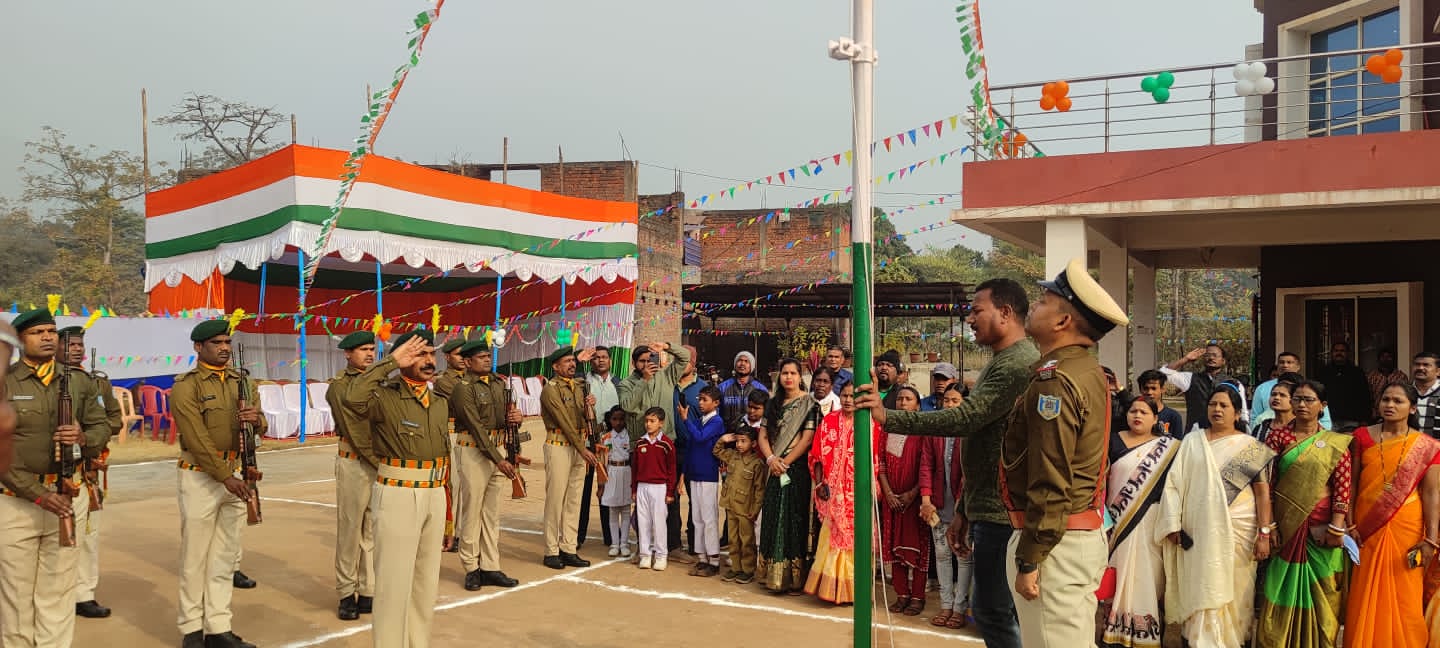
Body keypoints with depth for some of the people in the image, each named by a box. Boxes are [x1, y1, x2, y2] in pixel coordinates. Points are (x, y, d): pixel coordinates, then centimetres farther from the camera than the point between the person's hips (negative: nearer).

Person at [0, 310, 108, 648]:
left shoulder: (79, 382, 8)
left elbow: (103, 426, 13)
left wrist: (84, 437, -12)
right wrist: (38, 493, -15)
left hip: (69, 495, 3)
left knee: (59, 592, 8)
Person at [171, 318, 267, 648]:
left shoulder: (242, 381, 9)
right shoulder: (186, 386, -9)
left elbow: (259, 428, 10)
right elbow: (198, 440, -16)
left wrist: (256, 419, -14)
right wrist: (225, 477, -21)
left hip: (236, 475, 6)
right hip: (201, 477, -5)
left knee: (225, 556, 9)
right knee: (195, 556, 2)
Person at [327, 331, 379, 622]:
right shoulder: (339, 386, -5)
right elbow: (355, 431, -12)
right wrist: (377, 462, -13)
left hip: (381, 463, 5)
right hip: (354, 464, -5)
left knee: (374, 531, 8)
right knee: (350, 530, 1)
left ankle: (369, 592, 14)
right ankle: (347, 594, 10)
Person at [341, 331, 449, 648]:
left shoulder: (441, 402, 10)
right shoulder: (386, 397, -10)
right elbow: (353, 399, -33)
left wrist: (447, 510, 16)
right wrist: (391, 362, -23)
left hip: (435, 496, 7)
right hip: (398, 496, -7)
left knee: (427, 581, 15)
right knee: (395, 581, -1)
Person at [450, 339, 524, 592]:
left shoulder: (499, 384, 11)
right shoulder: (464, 387, -10)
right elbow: (476, 427, -17)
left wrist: (516, 417, -5)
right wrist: (498, 460, -22)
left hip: (498, 449, 7)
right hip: (474, 451, -7)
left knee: (492, 513, 10)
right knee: (473, 511, 0)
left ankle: (490, 568, 15)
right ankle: (471, 569, 10)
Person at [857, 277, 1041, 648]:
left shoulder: (1018, 364, -16)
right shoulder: (1000, 364, 19)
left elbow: (966, 418, -25)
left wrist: (887, 418, -21)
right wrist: (964, 511, 20)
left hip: (1001, 512, -11)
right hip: (987, 508, 11)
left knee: (995, 613, -5)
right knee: (989, 610, 15)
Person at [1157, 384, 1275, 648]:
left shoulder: (1251, 447, 4)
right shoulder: (1192, 441, 8)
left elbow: (1263, 491, -1)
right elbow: (1174, 482, 4)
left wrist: (1264, 533, -8)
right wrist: (1173, 523, -3)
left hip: (1237, 533, -1)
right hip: (1198, 532, 1)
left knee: (1233, 593, 4)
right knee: (1202, 593, 2)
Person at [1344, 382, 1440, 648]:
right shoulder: (1362, 437, 3)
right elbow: (1351, 484, 2)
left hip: (1406, 530, -1)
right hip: (1367, 528, 1)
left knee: (1404, 599, 5)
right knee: (1366, 597, 7)